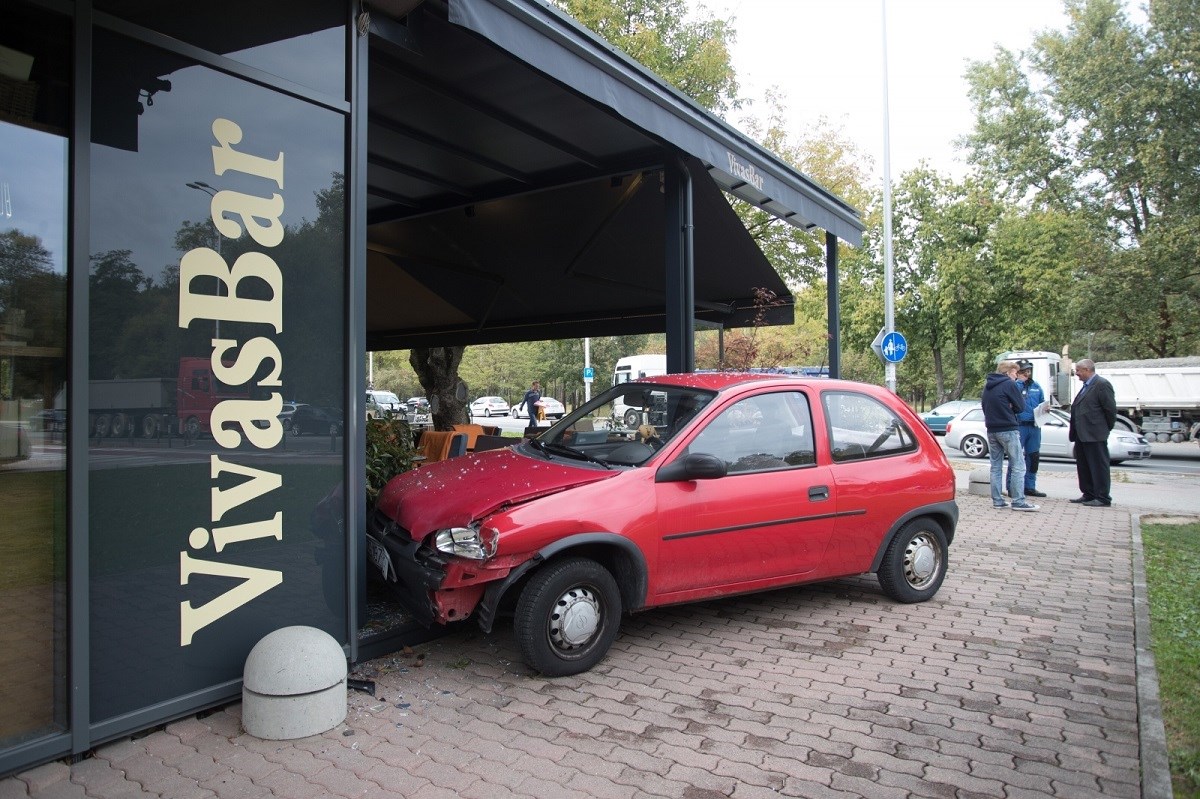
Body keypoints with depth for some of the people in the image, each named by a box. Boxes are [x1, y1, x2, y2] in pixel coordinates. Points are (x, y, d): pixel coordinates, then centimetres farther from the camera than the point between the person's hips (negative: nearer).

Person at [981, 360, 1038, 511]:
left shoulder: (987, 386, 13)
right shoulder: (1009, 384, -9)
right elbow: (1021, 406, -8)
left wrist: (1005, 407, 8)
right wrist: (1010, 407, 10)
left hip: (991, 430, 8)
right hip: (1008, 430, -7)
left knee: (996, 466, 10)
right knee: (1018, 466, -3)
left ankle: (997, 500, 10)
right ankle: (1018, 501, -6)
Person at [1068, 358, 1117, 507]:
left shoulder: (1102, 385, -11)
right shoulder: (1086, 386, 17)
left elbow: (1110, 409, -12)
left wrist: (1106, 429, -4)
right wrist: (1073, 430, 12)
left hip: (1095, 435, -9)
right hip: (1082, 435, 9)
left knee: (1099, 466, -3)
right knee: (1083, 466, 14)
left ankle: (1103, 498, 3)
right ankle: (1088, 495, 23)